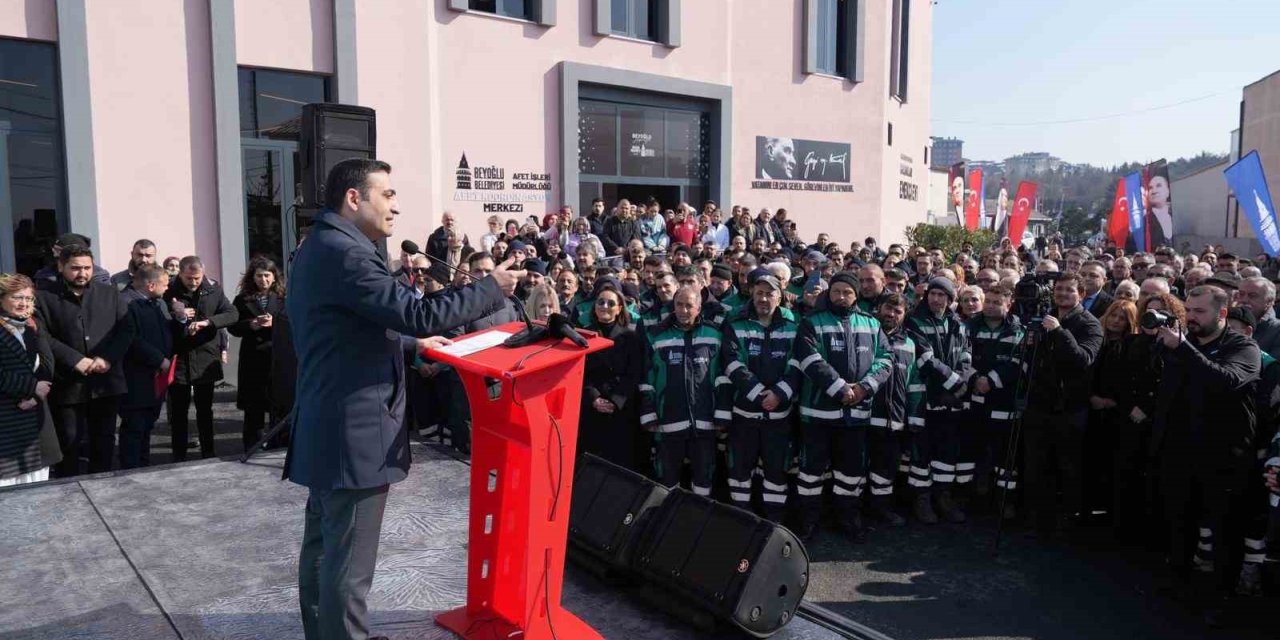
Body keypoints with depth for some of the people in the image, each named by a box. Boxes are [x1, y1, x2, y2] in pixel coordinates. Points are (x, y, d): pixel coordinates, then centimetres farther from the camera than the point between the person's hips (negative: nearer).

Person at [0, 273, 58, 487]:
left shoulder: (32, 329, 14)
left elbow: (47, 370, 6)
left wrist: (35, 395, -10)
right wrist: (33, 386, -10)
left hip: (35, 418, 6)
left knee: (36, 486, 9)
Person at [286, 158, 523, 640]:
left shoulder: (320, 246, 15)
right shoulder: (346, 253, -20)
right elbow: (417, 312, -25)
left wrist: (412, 341, 22)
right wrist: (492, 288, -15)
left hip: (328, 428, 11)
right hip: (353, 433, -11)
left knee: (323, 548, 22)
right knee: (348, 564, 0)